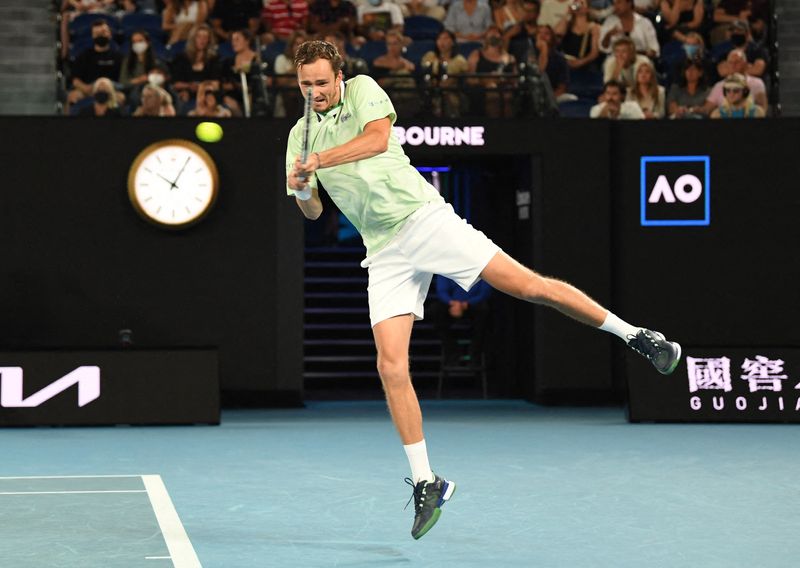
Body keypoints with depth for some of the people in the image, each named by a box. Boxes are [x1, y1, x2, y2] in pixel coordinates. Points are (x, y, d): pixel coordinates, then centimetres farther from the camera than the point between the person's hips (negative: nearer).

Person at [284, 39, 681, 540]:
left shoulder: (362, 89, 1)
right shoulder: (300, 135, 14)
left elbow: (378, 138, -19)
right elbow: (313, 211, 12)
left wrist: (317, 161, -23)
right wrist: (301, 191, -10)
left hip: (424, 217, -4)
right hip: (385, 253, 4)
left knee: (529, 285, -13)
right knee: (391, 366, -8)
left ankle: (634, 334, 3)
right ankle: (426, 482, 0)